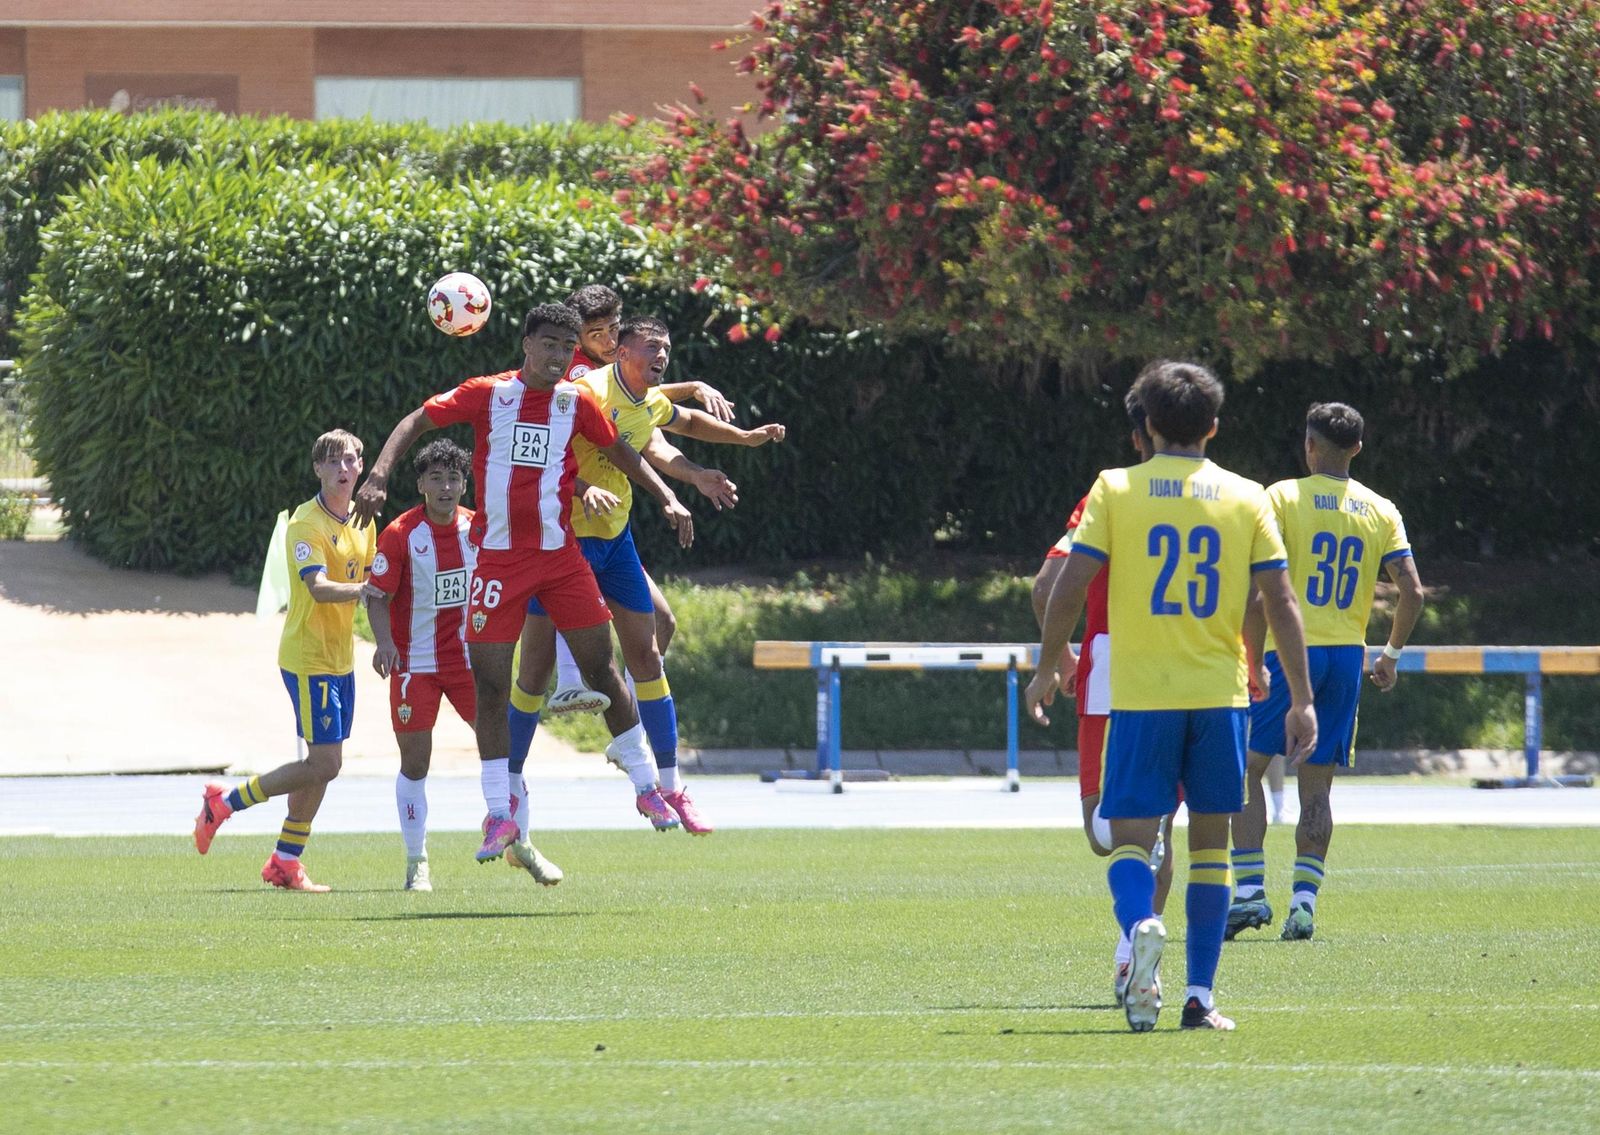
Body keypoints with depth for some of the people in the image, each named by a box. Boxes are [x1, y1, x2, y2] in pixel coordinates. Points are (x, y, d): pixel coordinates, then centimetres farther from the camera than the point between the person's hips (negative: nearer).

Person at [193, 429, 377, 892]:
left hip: (339, 657, 8)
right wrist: (365, 589, -44)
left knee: (321, 763, 10)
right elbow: (319, 588, -29)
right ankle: (225, 802, 4)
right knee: (323, 763, -12)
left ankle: (286, 863, 19)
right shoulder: (306, 524, -16)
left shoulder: (362, 522, 10)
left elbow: (370, 578, 21)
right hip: (308, 658, -8)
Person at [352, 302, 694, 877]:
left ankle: (645, 776, 15)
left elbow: (621, 452, 17)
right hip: (499, 557, -2)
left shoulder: (576, 403, 4)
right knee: (489, 683, -4)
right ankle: (501, 813, 0)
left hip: (561, 555, 2)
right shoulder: (487, 394, -2)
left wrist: (667, 498, 9)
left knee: (600, 665, -1)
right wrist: (378, 475, -14)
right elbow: (417, 421, -1)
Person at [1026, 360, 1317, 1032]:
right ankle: (1200, 997, 9)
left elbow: (1069, 586, -4)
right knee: (1210, 842, 12)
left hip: (1141, 694, -1)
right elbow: (1280, 603, 1)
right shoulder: (1245, 497, 4)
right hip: (1220, 694, 1)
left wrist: (1046, 669, 9)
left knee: (1131, 839, 2)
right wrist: (1301, 699, 5)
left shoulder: (1116, 490, 0)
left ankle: (1140, 927, -30)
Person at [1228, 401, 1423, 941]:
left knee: (1246, 769, 5)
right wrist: (1392, 654, 17)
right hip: (1347, 654, 4)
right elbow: (1412, 592, 3)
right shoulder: (1381, 511, 8)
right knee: (1316, 785, 8)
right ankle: (1304, 900, -2)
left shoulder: (1283, 496, -4)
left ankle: (1249, 889, -7)